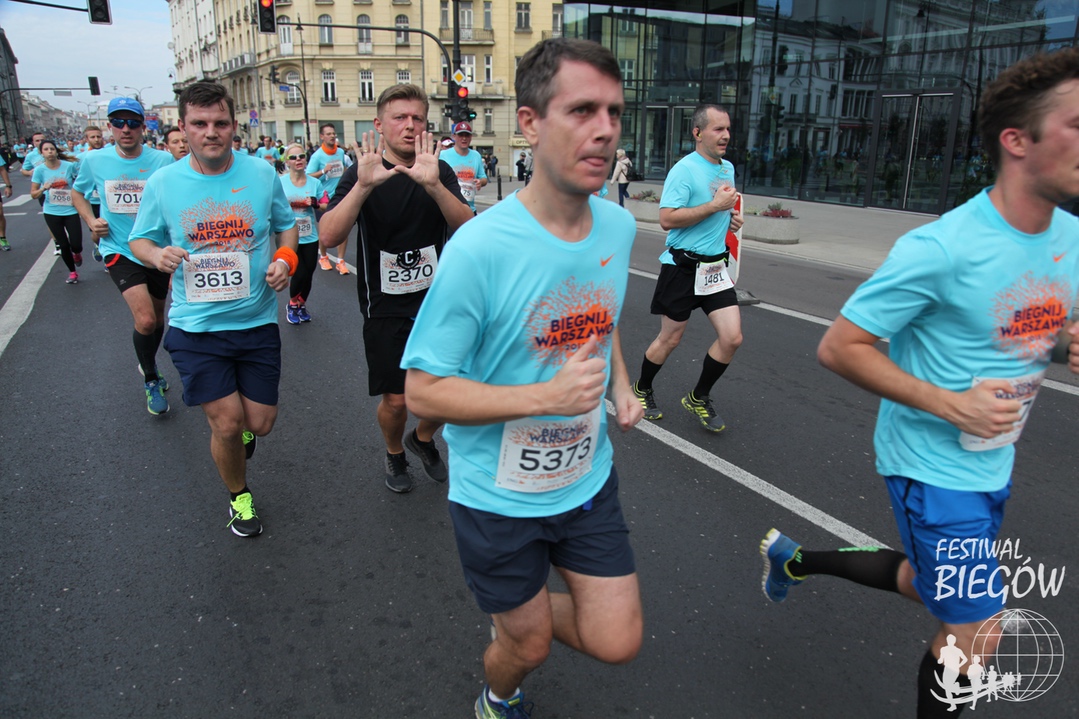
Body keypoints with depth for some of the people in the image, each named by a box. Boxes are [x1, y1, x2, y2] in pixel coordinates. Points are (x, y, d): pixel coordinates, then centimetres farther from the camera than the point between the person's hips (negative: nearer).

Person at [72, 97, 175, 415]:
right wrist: (90, 221, -3)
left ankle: (148, 367, 47)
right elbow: (77, 192, 15)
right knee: (145, 319, -19)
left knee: (157, 317, 19)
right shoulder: (94, 160, -5)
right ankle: (151, 380, 6)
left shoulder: (163, 160, -10)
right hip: (119, 250, -2)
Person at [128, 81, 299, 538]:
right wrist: (157, 254, -15)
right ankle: (239, 496, 27)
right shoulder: (162, 183, -3)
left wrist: (285, 259, -8)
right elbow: (140, 239, 9)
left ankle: (240, 428, 45)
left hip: (257, 320, 1)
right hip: (195, 327, -1)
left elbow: (286, 225, 12)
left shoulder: (262, 174, -2)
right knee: (227, 423, -3)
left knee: (260, 423, 5)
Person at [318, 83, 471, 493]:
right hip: (385, 309, -2)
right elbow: (328, 237, -19)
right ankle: (395, 453, 35)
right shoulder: (361, 174, -4)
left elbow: (467, 228, -16)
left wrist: (433, 185, -33)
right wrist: (363, 186, -33)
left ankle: (423, 438, 37)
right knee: (395, 400, 2)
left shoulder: (440, 172, 2)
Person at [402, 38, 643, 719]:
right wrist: (545, 395, -31)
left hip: (588, 480, 5)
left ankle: (516, 607, 41)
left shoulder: (619, 226, -6)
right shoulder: (480, 248, -25)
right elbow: (424, 390, -20)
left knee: (616, 642, 10)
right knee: (529, 648, 16)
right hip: (500, 497, -4)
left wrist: (621, 385, -3)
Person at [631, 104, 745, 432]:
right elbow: (667, 219, -24)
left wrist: (733, 217, 8)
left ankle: (698, 398, 17)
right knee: (670, 339, 5)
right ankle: (642, 390, 31)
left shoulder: (728, 168, 12)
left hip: (715, 266, 7)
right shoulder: (684, 170, -14)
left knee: (732, 337, -2)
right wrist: (715, 205, -22)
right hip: (683, 266, -7)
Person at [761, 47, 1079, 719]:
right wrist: (952, 404, -25)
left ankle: (796, 558, 46)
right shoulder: (941, 250, -25)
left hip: (994, 462, 8)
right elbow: (839, 348, -21)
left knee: (927, 582, 25)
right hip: (935, 466, -8)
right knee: (975, 632, 2)